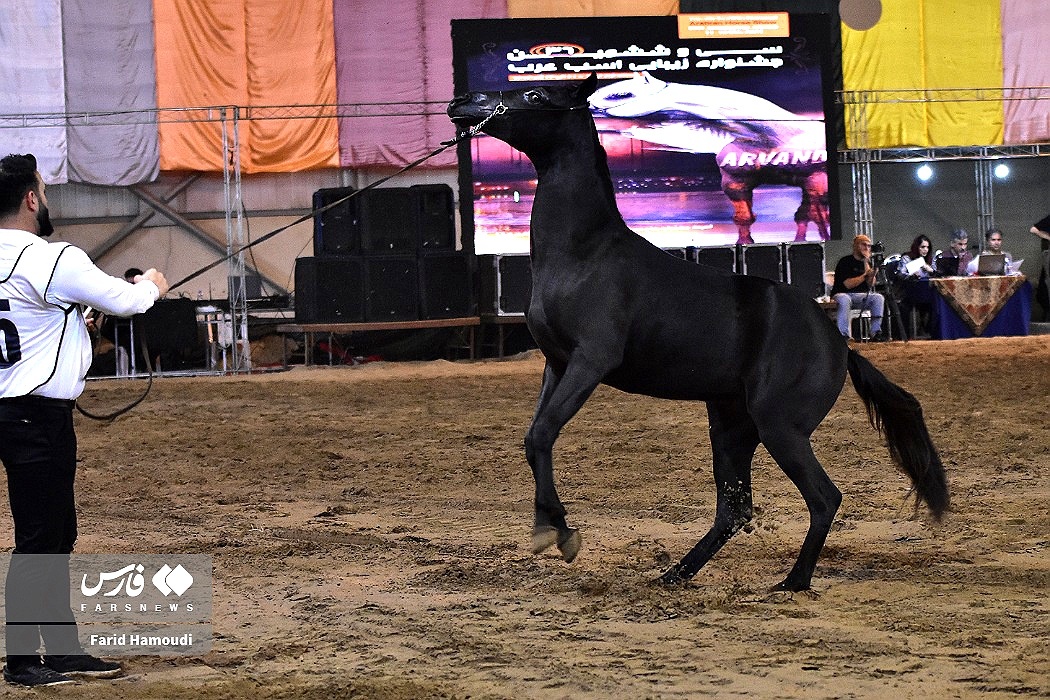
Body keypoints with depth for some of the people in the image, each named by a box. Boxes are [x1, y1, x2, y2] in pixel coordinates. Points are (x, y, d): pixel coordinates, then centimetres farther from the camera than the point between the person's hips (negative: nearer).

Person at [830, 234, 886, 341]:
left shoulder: (868, 262, 11)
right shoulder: (845, 261, -6)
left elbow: (871, 284, -4)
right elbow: (847, 284, -17)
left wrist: (866, 264, -10)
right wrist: (865, 275, -24)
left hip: (861, 296, 5)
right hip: (843, 294, -5)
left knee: (878, 298, -21)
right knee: (844, 300, -38)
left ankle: (876, 333, -23)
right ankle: (843, 335, -38)